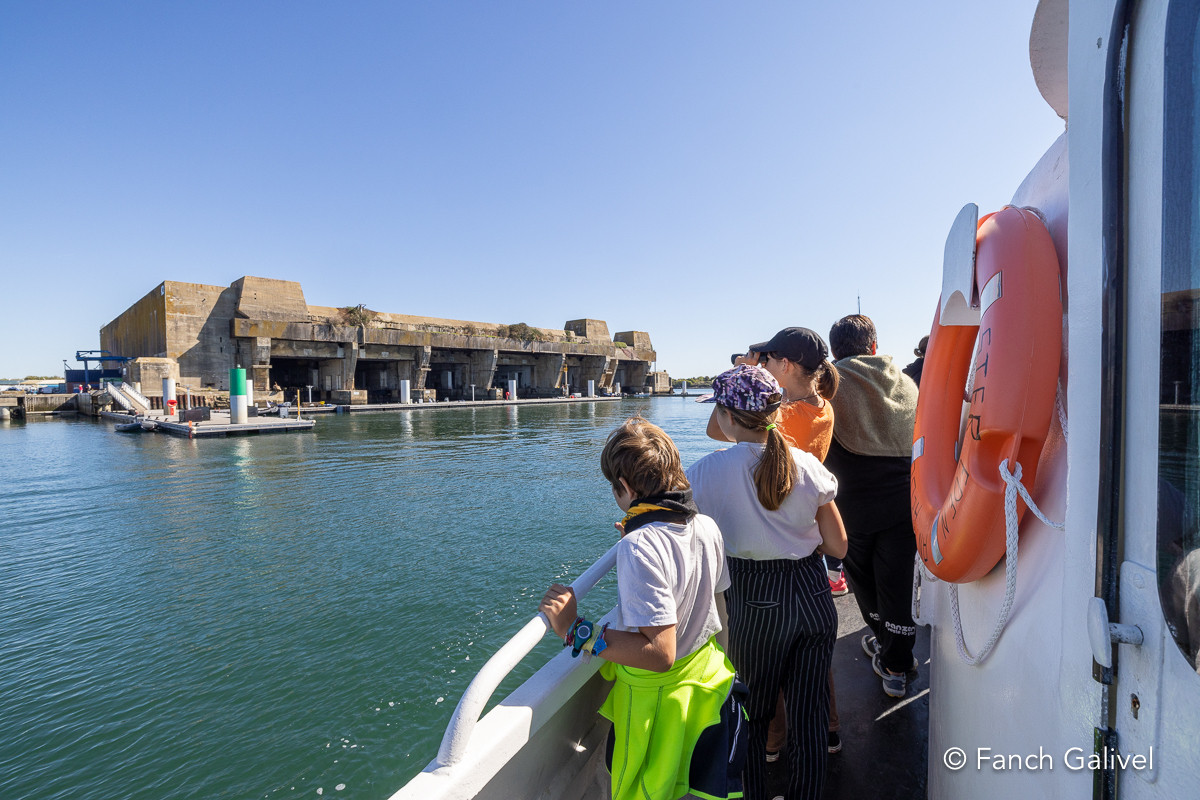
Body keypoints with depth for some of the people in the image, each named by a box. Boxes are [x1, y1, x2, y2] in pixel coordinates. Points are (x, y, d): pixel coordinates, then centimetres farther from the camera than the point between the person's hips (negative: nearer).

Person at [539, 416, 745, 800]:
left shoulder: (639, 547, -32)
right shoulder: (707, 526, -8)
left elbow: (659, 652, -33)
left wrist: (576, 631, -31)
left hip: (658, 700, -7)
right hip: (709, 678, 7)